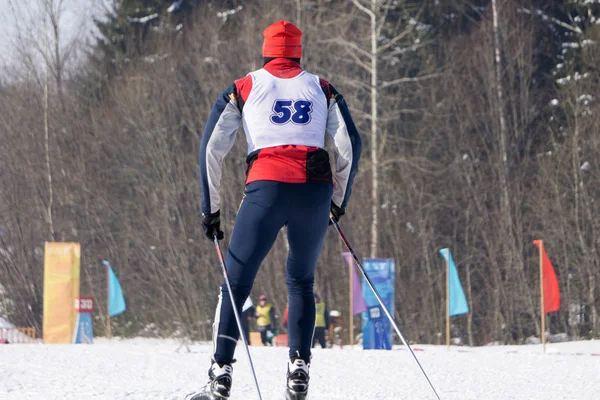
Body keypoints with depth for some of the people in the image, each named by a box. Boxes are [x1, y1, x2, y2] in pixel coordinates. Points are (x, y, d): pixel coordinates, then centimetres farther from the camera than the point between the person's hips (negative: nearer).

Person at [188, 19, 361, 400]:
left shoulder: (244, 88, 17)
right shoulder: (322, 88, 19)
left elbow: (212, 148, 9)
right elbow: (350, 145, 10)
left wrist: (211, 208, 13)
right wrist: (339, 199, 22)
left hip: (266, 187, -2)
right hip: (315, 189, 2)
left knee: (236, 282, 5)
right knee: (302, 281, 18)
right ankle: (299, 367, 3)